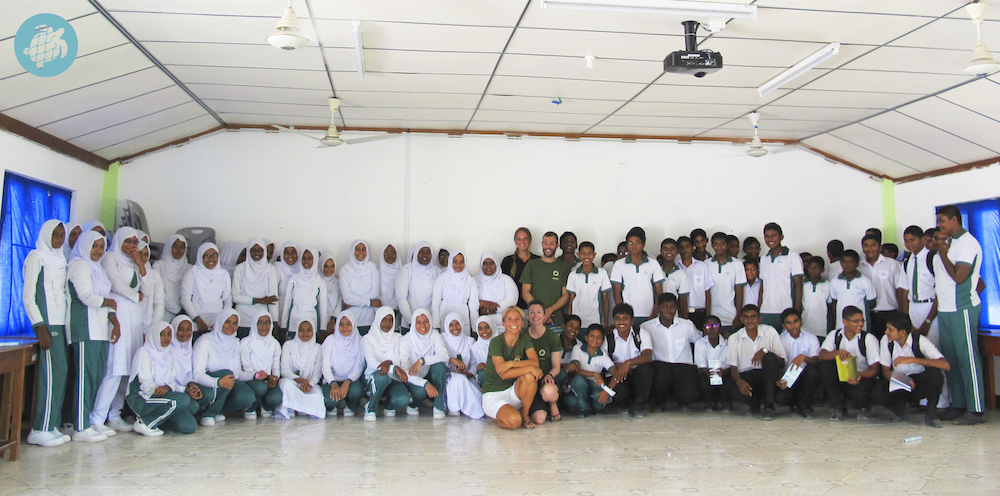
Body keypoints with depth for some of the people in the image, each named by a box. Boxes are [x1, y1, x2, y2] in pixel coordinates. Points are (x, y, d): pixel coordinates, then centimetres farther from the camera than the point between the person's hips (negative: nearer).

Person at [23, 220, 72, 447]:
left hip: (62, 321, 7)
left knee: (61, 371, 5)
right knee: (53, 371, -11)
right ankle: (41, 430, -7)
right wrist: (40, 327, -14)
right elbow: (28, 297, -8)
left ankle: (52, 426, 10)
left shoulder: (60, 259, 18)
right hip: (47, 322, -7)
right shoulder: (36, 257, -3)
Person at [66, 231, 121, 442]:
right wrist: (108, 302, 2)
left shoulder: (98, 269, 22)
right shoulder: (80, 265, -4)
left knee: (98, 375, 8)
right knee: (86, 376, -9)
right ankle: (81, 428, -7)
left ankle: (92, 422, 14)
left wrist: (114, 320, 3)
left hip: (100, 329, 9)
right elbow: (86, 296, -15)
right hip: (85, 328, -9)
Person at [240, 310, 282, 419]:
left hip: (269, 382, 3)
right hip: (250, 380, -3)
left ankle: (265, 407, 9)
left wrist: (274, 378, -17)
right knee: (261, 387, -38)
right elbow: (246, 368, -7)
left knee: (276, 398, -31)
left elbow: (276, 367, 7)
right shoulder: (245, 343, -1)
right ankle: (249, 409, -6)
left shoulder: (275, 344, 12)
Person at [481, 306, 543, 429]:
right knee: (514, 421, -32)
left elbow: (535, 362, -14)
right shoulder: (496, 342, -13)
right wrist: (530, 368, -28)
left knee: (529, 376, -28)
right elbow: (503, 374, -23)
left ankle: (525, 414, -8)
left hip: (514, 391, 4)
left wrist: (511, 363, -25)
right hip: (494, 394, -4)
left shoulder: (525, 339, 2)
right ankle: (496, 416, 4)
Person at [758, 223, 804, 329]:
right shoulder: (764, 260, 15)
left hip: (786, 312, -4)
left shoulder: (793, 257, 0)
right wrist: (758, 312, 8)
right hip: (766, 313, 4)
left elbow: (798, 285, -4)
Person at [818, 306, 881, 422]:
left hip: (864, 377, -3)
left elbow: (874, 369, -12)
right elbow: (821, 356, -17)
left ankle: (865, 408, 6)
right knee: (825, 365, -26)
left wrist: (860, 375, -33)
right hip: (842, 377, 3)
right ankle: (839, 408, -10)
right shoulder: (835, 335, -2)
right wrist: (838, 352, -37)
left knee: (859, 393, -37)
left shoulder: (869, 339, -9)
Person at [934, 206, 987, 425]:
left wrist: (942, 253, -10)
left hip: (961, 310, -9)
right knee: (950, 359, 10)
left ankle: (976, 410, -3)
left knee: (967, 358, -6)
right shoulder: (948, 242, 17)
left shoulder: (967, 242, -9)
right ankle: (958, 404, 17)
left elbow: (959, 276, -18)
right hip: (945, 310, 9)